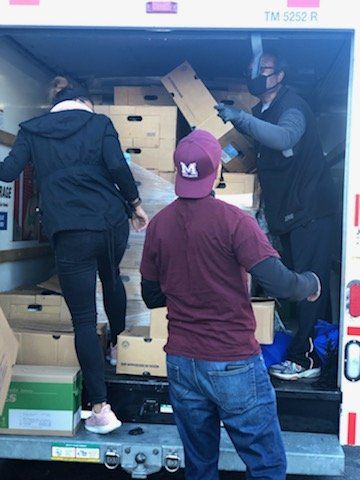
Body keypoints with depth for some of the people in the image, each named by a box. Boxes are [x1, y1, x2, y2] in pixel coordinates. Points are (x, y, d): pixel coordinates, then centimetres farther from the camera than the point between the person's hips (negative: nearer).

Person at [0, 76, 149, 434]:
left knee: (84, 319, 2)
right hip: (112, 222, 2)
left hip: (69, 232, -2)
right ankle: (119, 341, 53)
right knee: (111, 277, 33)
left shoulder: (31, 130, 10)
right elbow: (117, 166, -5)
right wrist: (136, 205, 5)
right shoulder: (98, 122, 8)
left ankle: (102, 410, 2)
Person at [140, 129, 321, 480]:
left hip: (181, 363, 5)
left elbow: (151, 297, 8)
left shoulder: (158, 225, 0)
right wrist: (310, 283, 1)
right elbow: (279, 284, -19)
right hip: (234, 365, -5)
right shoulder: (233, 221, -15)